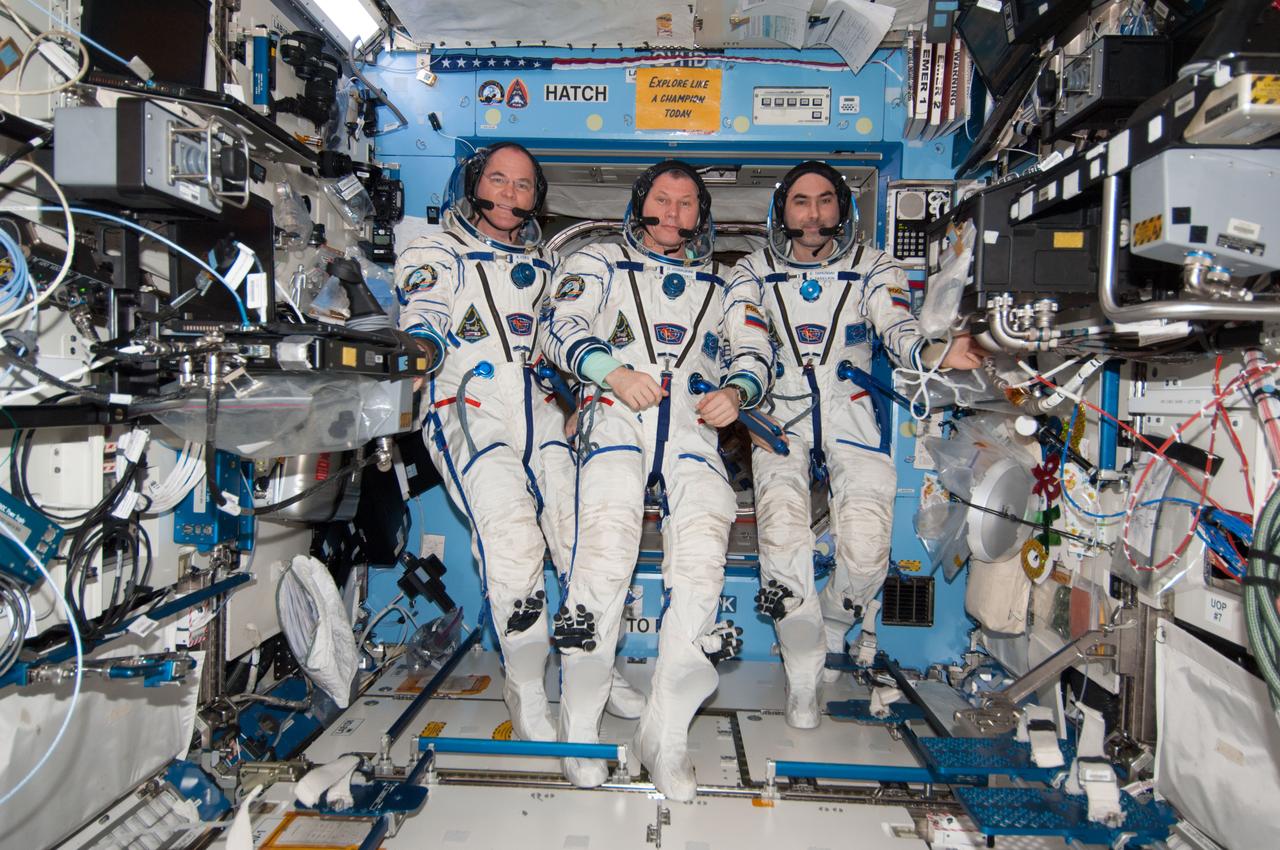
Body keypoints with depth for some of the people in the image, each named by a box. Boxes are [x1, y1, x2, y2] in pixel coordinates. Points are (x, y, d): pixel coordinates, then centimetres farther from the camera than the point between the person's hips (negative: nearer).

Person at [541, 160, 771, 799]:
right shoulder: (599, 262, 25)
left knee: (702, 560, -23)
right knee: (608, 549, -27)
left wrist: (736, 391, -4)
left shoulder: (723, 285, 31)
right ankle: (578, 727, -9)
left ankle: (665, 736, -10)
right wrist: (613, 370, -11)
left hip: (693, 426, 2)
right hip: (616, 417, -2)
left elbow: (754, 351, 21)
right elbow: (562, 326, 9)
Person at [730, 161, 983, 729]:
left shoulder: (873, 269, 9)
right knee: (783, 538, -21)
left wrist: (938, 354, -29)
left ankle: (829, 632, 18)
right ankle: (802, 679, -1)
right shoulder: (754, 272, 11)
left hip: (851, 413, 0)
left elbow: (899, 333, -7)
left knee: (866, 549, -17)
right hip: (779, 416, 0)